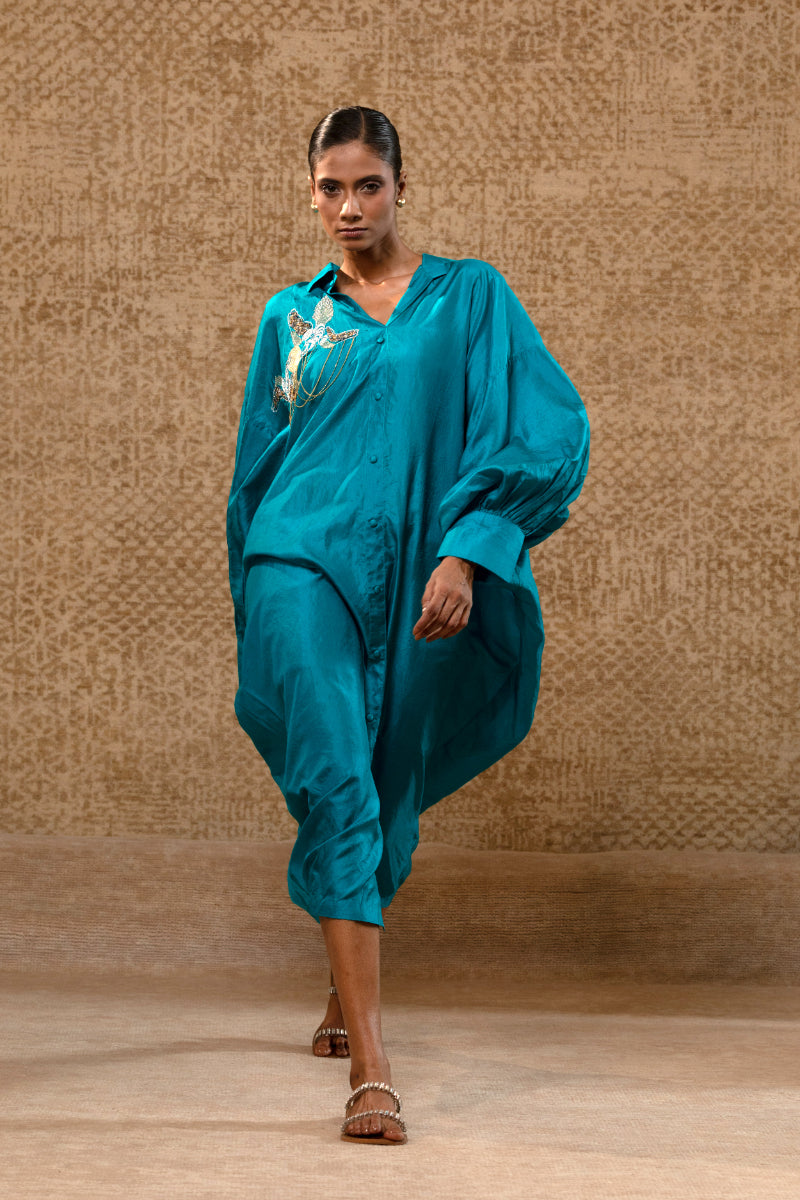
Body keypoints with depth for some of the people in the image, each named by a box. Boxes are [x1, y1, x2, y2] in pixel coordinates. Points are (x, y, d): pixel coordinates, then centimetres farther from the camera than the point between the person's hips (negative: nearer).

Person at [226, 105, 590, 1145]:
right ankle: (371, 1069, -22)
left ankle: (348, 987, 41)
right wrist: (255, 600, 18)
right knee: (337, 791, -16)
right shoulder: (290, 317, 13)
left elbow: (546, 434, -4)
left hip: (419, 584, 0)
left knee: (388, 797, 11)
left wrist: (465, 554, -14)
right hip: (306, 567, 0)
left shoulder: (471, 298, 6)